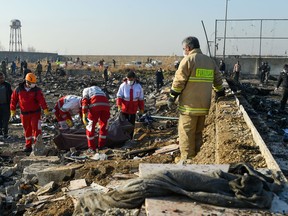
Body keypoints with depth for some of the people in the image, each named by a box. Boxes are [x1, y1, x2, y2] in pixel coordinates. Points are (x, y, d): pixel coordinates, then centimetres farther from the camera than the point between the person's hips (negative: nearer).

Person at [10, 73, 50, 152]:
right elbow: (13, 100, 8)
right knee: (27, 130, 11)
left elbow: (41, 100, -21)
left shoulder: (37, 90, -9)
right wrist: (13, 111, 8)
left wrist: (45, 110, -33)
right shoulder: (19, 89, -1)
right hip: (24, 114, 3)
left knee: (36, 129, -7)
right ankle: (28, 146, 22)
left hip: (35, 113, -2)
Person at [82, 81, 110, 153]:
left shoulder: (86, 89, 29)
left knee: (90, 126, 11)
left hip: (95, 105, -3)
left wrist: (84, 115, 1)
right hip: (106, 104, 3)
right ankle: (101, 146, 25)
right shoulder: (100, 90, 41)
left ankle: (92, 148, 12)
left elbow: (85, 101, 9)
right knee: (104, 126, 20)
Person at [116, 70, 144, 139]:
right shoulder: (123, 85, -10)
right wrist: (119, 105, -25)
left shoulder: (138, 86, -4)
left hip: (133, 109, 1)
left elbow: (141, 99, 3)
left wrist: (141, 108, 6)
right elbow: (119, 96, -10)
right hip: (124, 109, -1)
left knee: (131, 124, 9)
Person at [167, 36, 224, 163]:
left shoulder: (188, 60, -9)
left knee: (186, 132, 1)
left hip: (189, 105, -7)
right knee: (198, 132, 16)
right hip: (204, 105, 7)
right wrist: (220, 95, 29)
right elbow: (218, 80, 18)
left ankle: (186, 158, 3)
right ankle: (197, 156, 23)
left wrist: (172, 98, -5)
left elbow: (179, 81, -12)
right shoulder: (210, 61, 13)